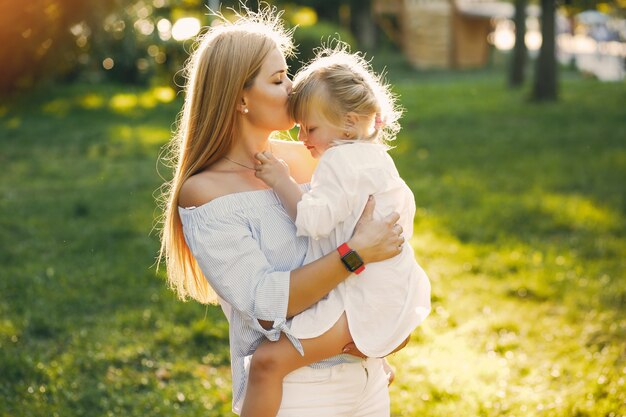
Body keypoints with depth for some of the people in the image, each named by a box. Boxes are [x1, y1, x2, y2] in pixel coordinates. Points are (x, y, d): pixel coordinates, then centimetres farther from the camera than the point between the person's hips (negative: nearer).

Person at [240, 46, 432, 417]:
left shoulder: (341, 160, -13)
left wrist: (282, 181, -14)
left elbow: (314, 220, -24)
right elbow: (405, 209, 30)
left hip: (362, 302, -10)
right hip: (398, 296, 11)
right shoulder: (377, 158, 18)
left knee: (269, 360, -18)